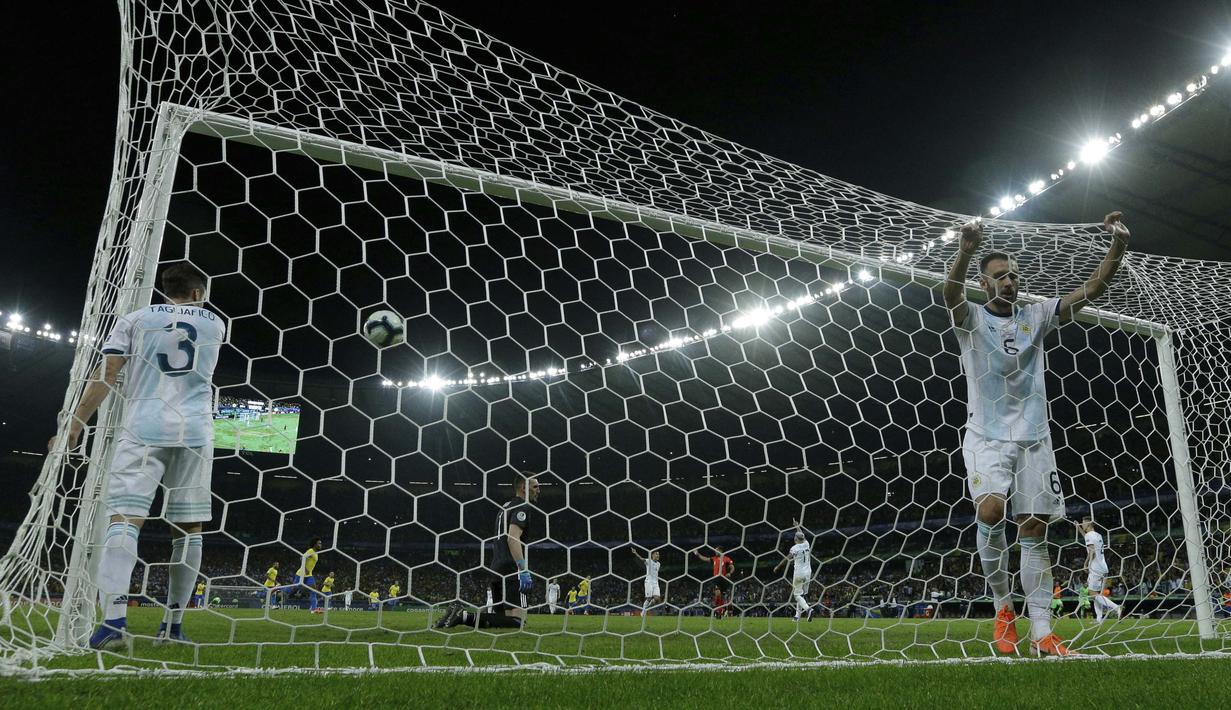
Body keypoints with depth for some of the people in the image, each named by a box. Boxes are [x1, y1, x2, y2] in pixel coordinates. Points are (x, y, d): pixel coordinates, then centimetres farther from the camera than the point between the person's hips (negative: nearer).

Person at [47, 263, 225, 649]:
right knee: (188, 527, 6)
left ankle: (114, 618, -25)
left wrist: (76, 423, 5)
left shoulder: (136, 319, 9)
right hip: (195, 431, 1)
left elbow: (106, 373, 2)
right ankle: (173, 624, 9)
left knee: (126, 517, -8)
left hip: (143, 427, -1)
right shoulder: (215, 324, 14)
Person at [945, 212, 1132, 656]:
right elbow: (951, 293, -22)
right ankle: (1003, 607, -4)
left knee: (1035, 529, 0)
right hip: (986, 436, -3)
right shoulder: (971, 319, 0)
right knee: (990, 510, -24)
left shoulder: (1036, 317, 10)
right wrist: (966, 250, -42)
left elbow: (1091, 289, 3)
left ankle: (1041, 631, 3)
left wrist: (1118, 247, -15)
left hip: (1034, 438, 3)